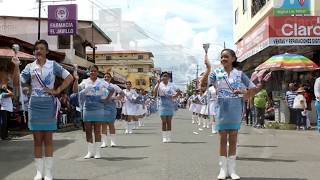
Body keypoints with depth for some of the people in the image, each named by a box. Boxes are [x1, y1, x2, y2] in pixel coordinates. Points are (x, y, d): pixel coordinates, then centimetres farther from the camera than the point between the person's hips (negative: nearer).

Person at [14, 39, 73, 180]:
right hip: (34, 105, 2)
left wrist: (57, 91, -5)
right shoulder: (30, 67, 5)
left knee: (48, 139, 3)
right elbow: (18, 82, 0)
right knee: (37, 139, 5)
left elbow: (69, 78, 1)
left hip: (49, 105, -1)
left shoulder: (53, 65, 2)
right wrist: (16, 66, -11)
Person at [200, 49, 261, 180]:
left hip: (235, 108, 1)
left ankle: (232, 169, 11)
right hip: (222, 107, 0)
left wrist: (244, 95, -4)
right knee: (223, 139, 4)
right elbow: (203, 84, -13)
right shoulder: (216, 73, 1)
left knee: (233, 139, 5)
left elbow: (254, 89, 9)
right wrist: (208, 68, -19)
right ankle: (223, 169, 10)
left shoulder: (239, 74, 3)